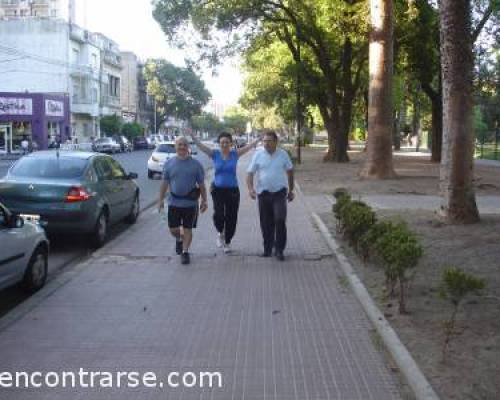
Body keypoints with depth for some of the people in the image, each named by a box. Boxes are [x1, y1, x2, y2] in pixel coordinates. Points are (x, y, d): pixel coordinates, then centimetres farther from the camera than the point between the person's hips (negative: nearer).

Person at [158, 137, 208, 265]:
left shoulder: (196, 164, 0)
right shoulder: (169, 163, 3)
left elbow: (201, 184, 3)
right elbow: (164, 183, 6)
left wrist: (204, 200, 1)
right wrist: (161, 199, 4)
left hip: (190, 203, -1)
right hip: (174, 202, 1)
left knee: (188, 229, 4)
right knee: (173, 229, 5)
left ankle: (185, 252, 18)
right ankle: (179, 240, 38)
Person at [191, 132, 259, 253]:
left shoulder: (235, 154, 2)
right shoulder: (214, 154, 0)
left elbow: (249, 146, -2)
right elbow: (200, 145, -7)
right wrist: (191, 135, -19)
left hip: (232, 190, 1)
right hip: (218, 189, -1)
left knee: (231, 218, 6)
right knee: (218, 214, -18)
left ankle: (227, 242, 26)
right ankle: (220, 233, 14)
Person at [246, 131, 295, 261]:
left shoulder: (283, 154, 2)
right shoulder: (258, 155, 0)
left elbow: (290, 171, 13)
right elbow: (250, 173, -1)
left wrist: (290, 190, 14)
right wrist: (250, 188, -18)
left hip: (279, 193, -1)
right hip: (263, 193, 1)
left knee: (280, 220, -14)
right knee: (266, 223, 6)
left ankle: (279, 249, -1)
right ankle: (267, 249, 21)